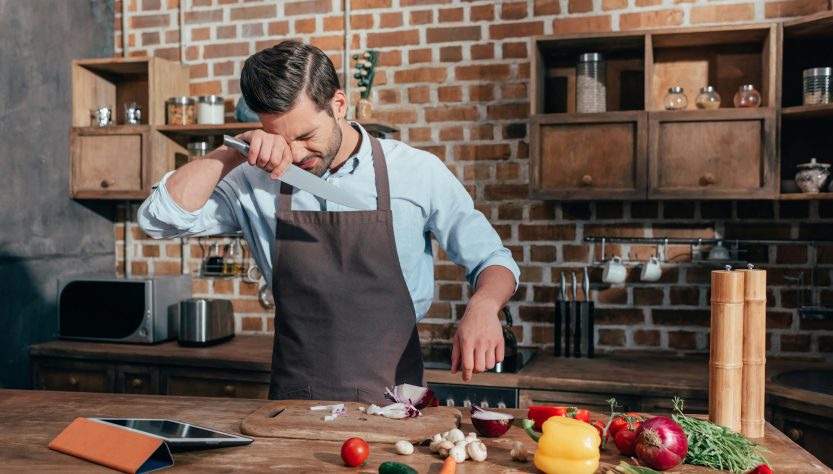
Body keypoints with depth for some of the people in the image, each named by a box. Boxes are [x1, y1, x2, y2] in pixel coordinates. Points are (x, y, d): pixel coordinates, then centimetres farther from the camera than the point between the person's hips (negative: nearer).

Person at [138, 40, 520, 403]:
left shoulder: (416, 172, -2)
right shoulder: (257, 183, 2)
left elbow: (491, 260, 6)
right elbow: (159, 219, -4)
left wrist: (482, 306, -16)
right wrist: (235, 151, -12)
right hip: (293, 401, 2)